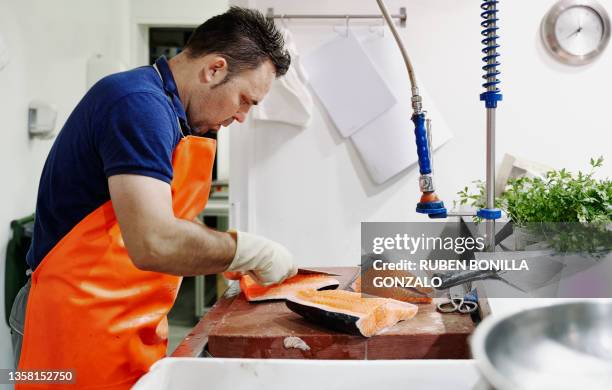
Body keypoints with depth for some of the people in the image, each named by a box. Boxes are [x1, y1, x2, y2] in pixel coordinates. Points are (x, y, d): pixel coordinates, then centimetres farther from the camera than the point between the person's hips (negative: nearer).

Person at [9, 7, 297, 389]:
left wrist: (236, 258, 5)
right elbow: (155, 243, -32)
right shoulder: (140, 103, -21)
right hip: (83, 324, -9)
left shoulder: (165, 109, 10)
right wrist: (254, 251, -18)